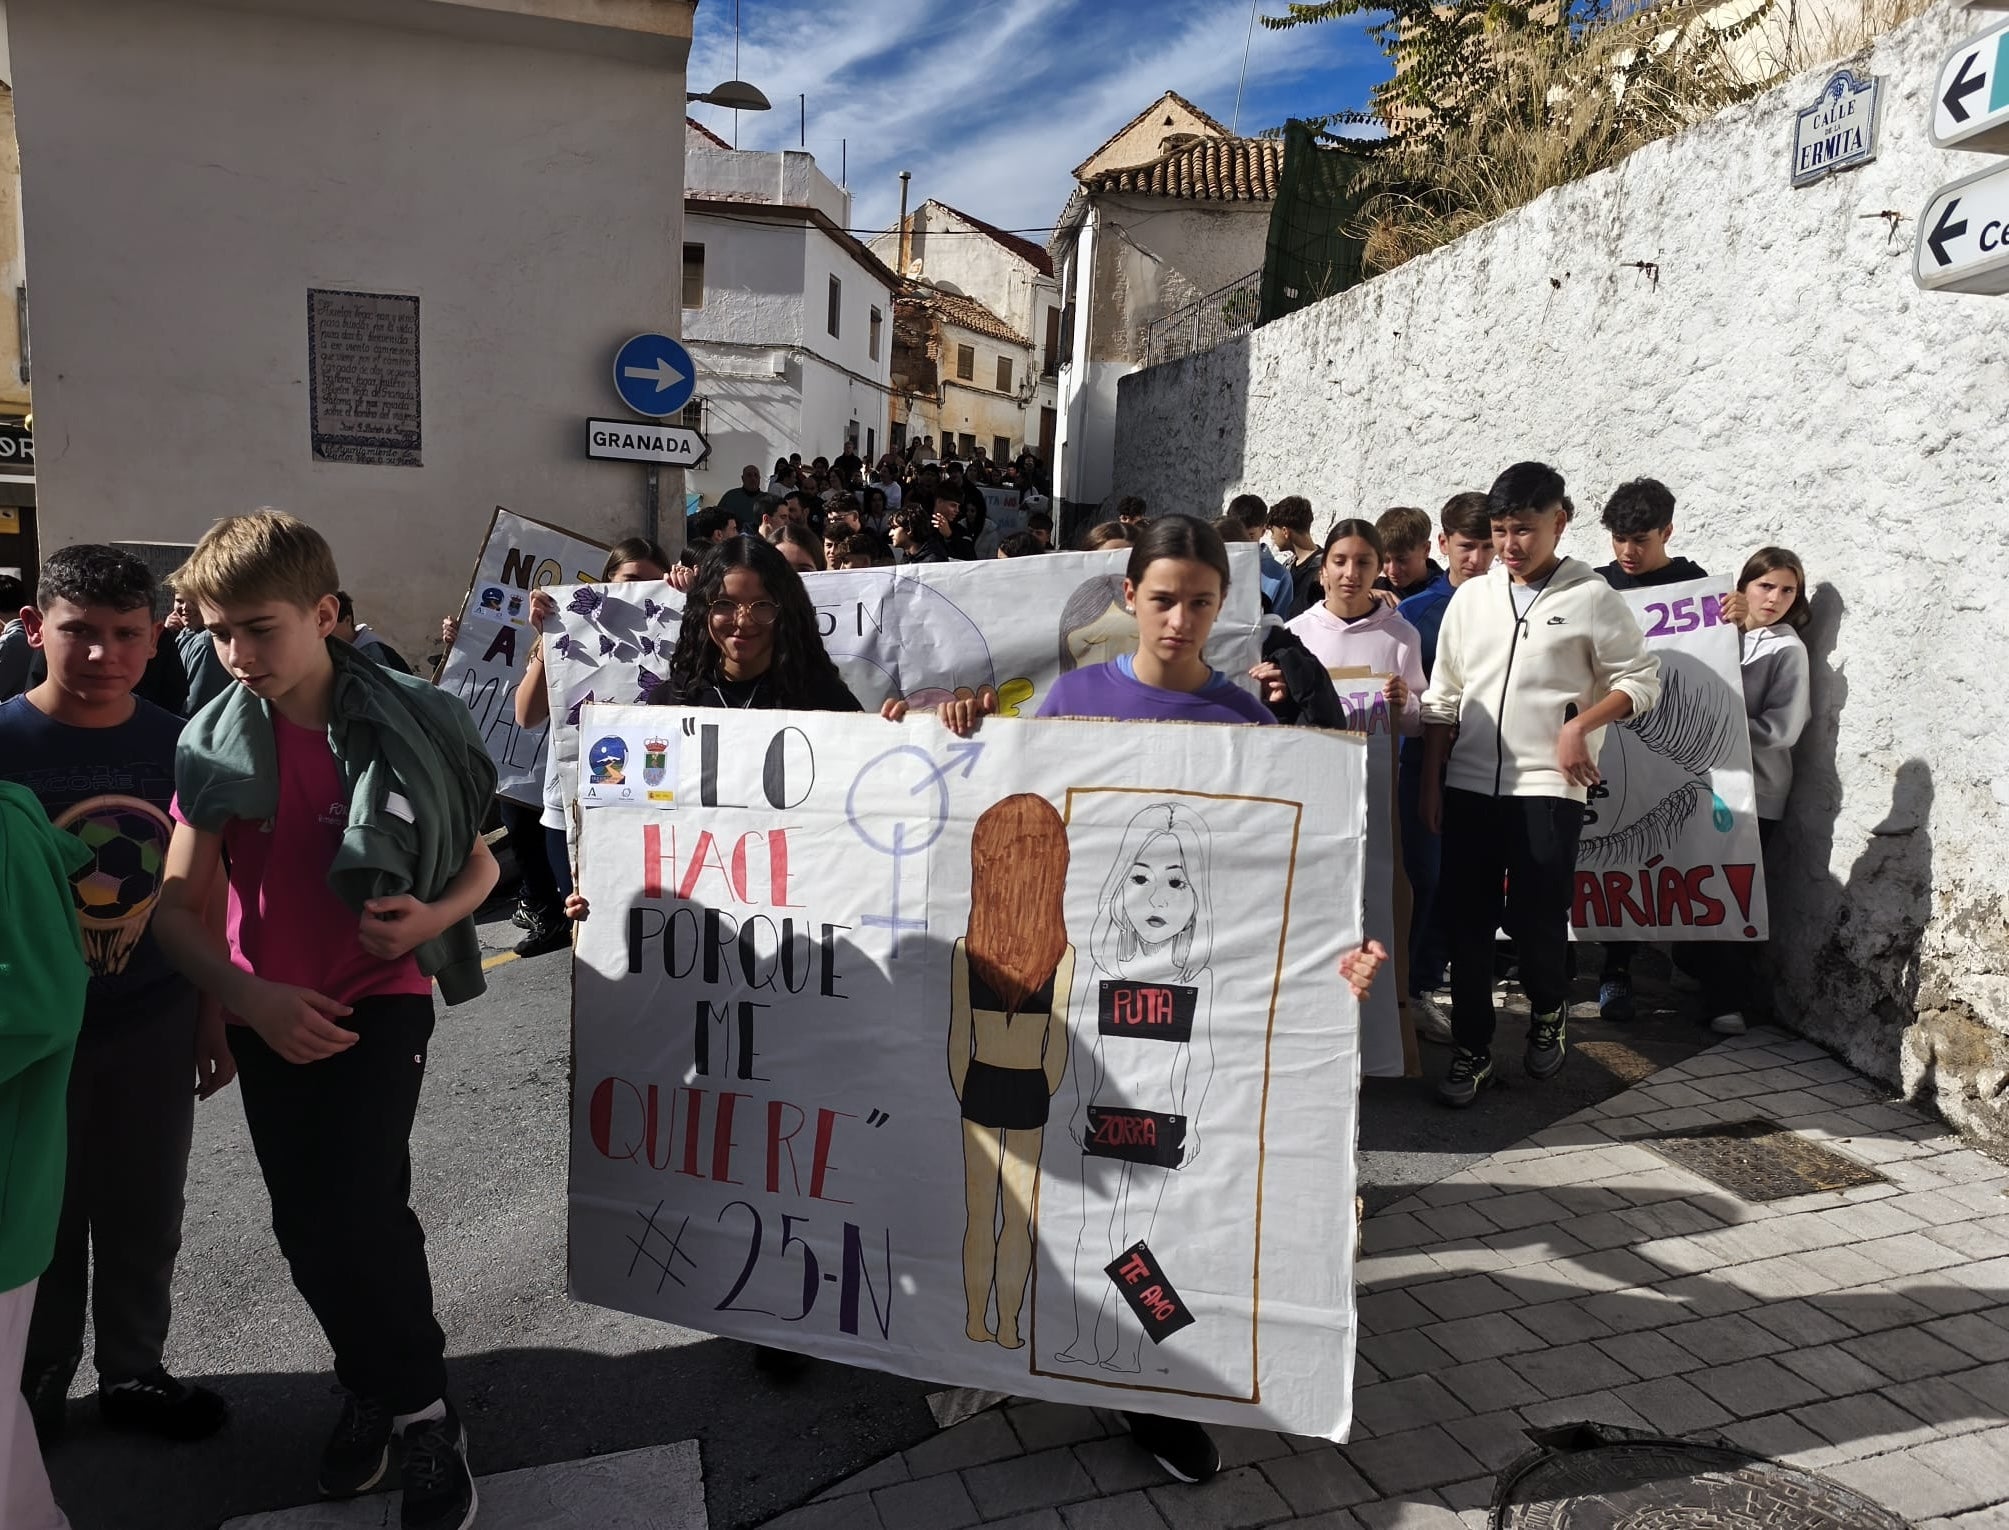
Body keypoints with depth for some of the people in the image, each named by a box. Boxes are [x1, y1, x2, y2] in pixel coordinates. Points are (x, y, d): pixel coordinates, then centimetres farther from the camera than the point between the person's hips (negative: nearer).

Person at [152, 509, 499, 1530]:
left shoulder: (406, 727, -10)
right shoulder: (215, 745, -5)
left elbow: (479, 863, 1)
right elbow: (179, 908, -3)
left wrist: (432, 918, -19)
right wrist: (249, 998, -18)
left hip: (379, 997, -3)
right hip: (267, 1012, 3)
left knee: (358, 1205, -15)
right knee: (304, 1223, 11)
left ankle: (422, 1409, 8)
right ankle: (371, 1385, 35)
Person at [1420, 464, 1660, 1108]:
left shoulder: (1591, 597, -1)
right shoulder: (1470, 597, 9)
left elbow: (1641, 680, 3)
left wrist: (1581, 724, -13)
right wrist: (1430, 782, 7)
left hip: (1547, 786, -3)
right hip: (1468, 784, 3)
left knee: (1538, 920, -3)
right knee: (1466, 920, 4)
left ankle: (1548, 1009, 30)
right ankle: (1472, 1050, 18)